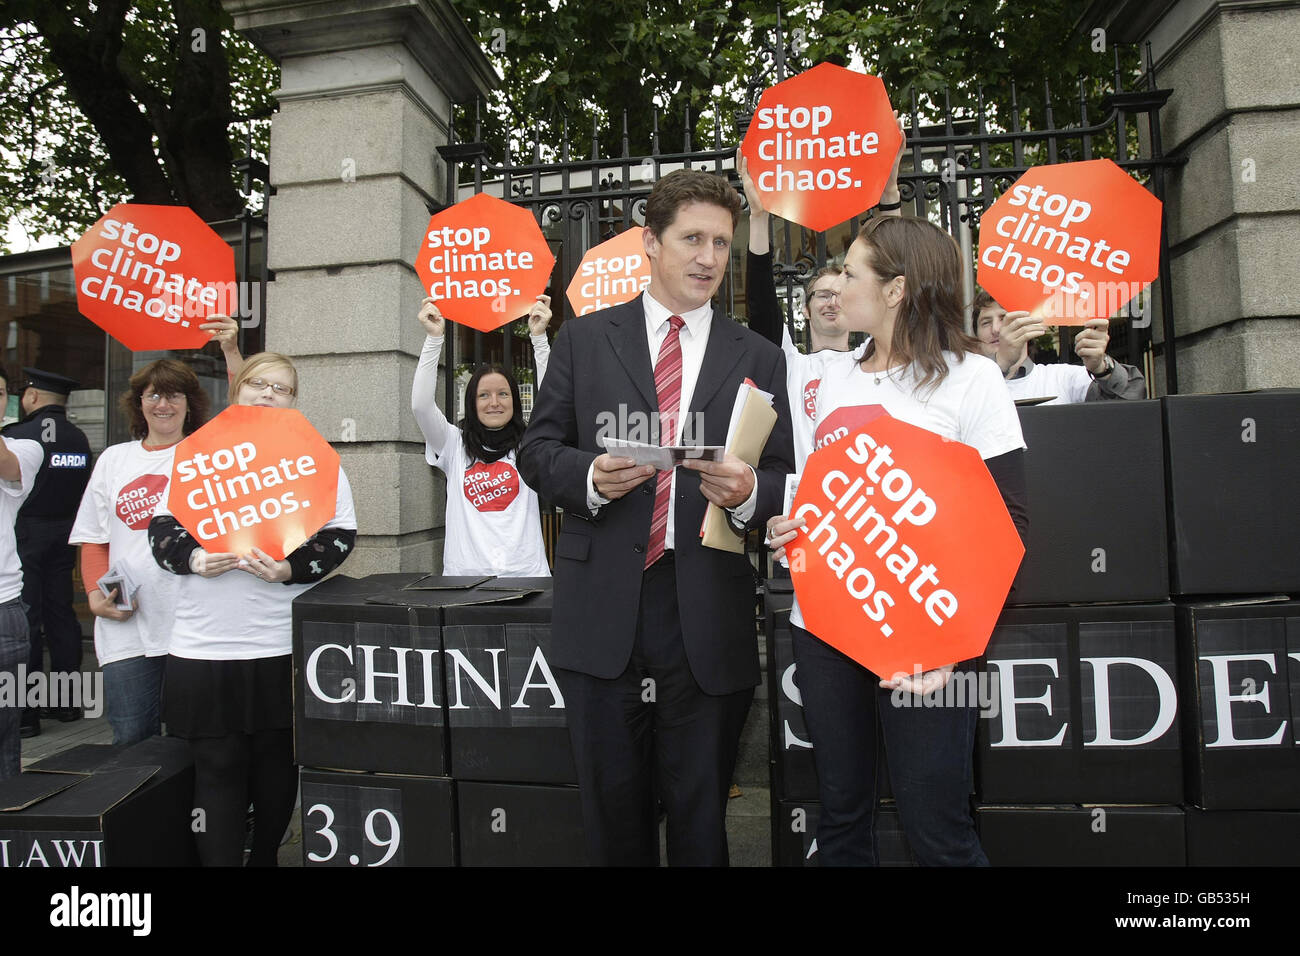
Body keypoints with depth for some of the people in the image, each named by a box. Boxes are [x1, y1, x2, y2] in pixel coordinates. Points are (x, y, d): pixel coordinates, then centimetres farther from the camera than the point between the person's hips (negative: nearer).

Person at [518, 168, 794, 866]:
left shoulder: (759, 359, 9)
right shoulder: (584, 339, 8)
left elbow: (784, 479, 7)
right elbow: (536, 450, 7)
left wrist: (748, 493, -15)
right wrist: (590, 476, -14)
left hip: (707, 617, 0)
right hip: (602, 607, 0)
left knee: (700, 819, 13)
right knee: (613, 813, 14)